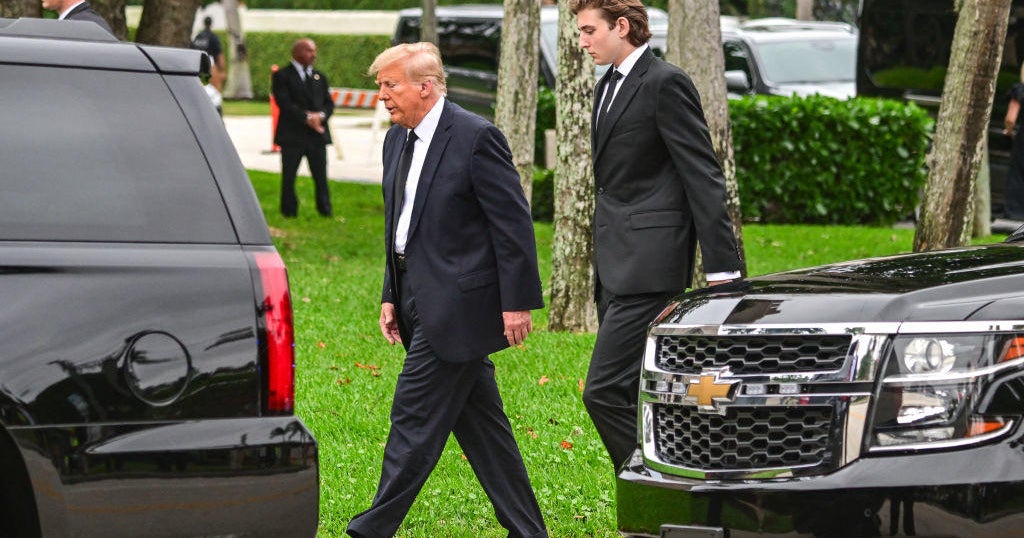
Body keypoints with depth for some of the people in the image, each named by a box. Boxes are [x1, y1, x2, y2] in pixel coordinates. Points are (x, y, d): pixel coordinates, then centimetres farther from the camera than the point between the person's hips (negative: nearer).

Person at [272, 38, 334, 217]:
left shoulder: (319, 77, 17)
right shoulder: (282, 76, -1)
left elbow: (329, 103, 12)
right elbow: (285, 103, -12)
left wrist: (321, 115, -10)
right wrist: (307, 118, -18)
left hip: (317, 134, 4)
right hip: (292, 135, -4)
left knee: (321, 177, 4)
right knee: (289, 177, 1)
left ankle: (325, 210, 8)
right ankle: (289, 212, 8)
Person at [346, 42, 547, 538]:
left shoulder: (476, 137, -13)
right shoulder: (397, 140, 13)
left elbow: (513, 224, -12)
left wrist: (517, 302, -14)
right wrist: (391, 296, 15)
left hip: (456, 303, -9)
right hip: (422, 303, 9)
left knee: (415, 417, -7)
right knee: (478, 423, 11)